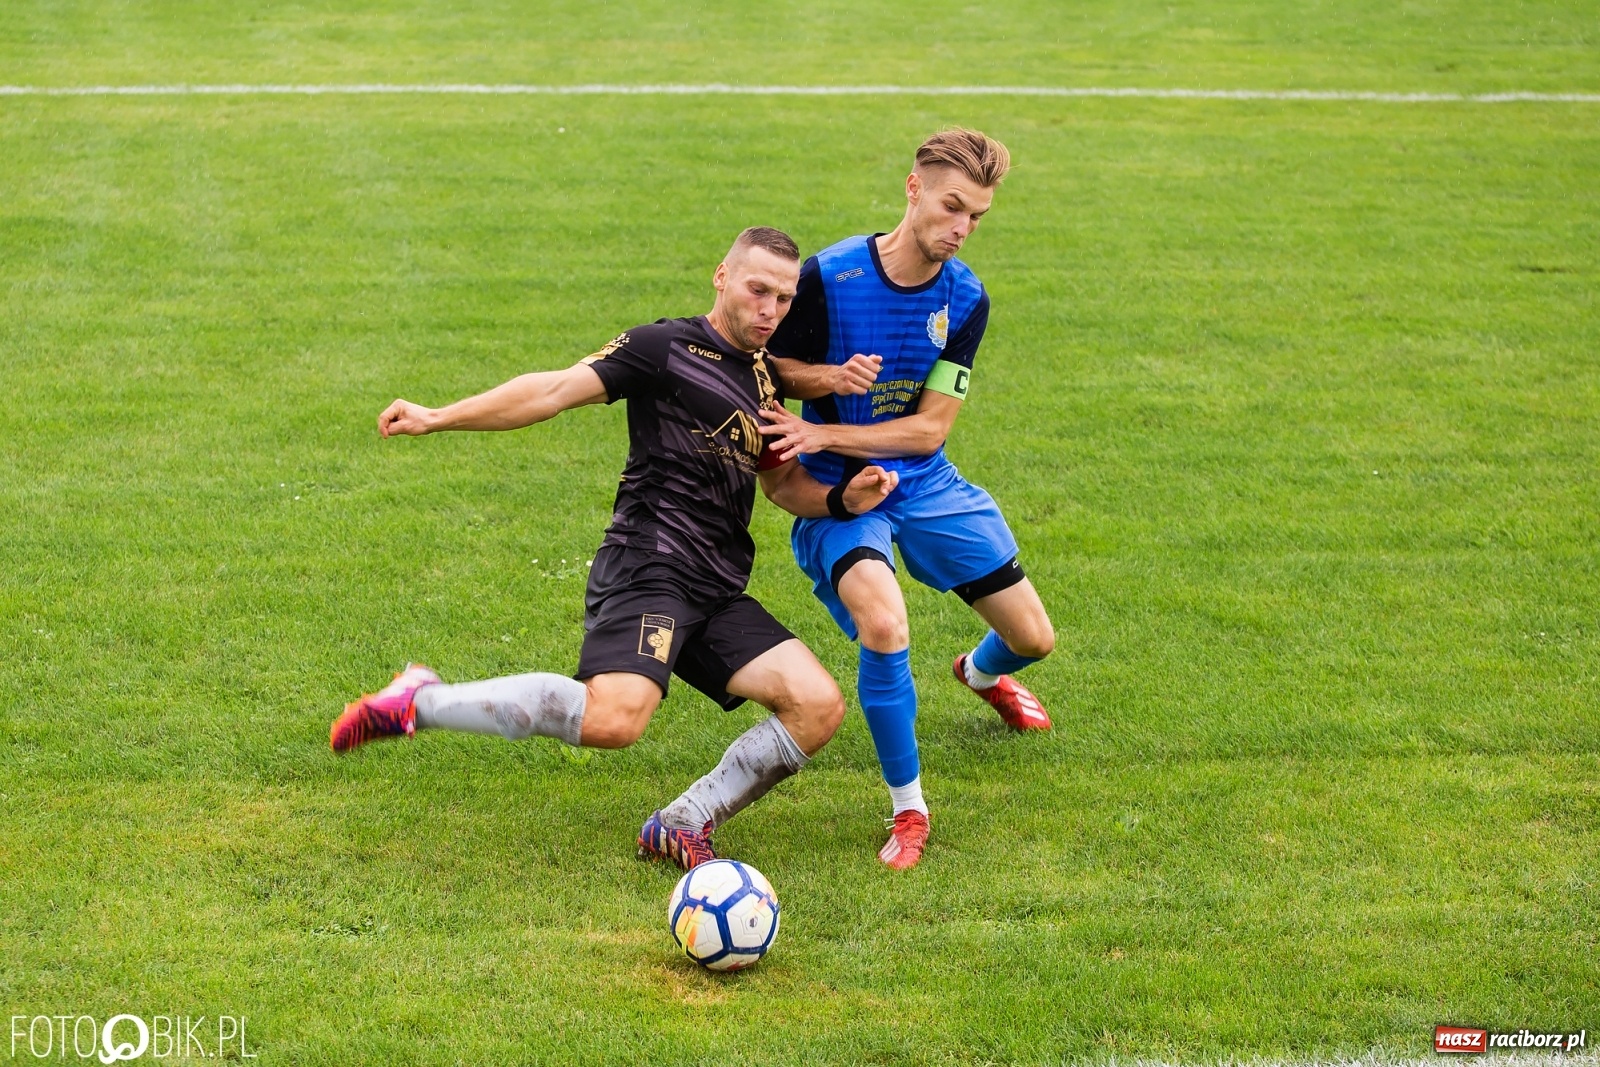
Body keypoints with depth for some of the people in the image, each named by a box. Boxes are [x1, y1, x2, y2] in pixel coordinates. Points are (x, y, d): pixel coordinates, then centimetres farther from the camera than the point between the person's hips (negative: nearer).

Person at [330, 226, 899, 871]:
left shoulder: (764, 381, 21)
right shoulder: (669, 347, -2)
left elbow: (782, 483, 32)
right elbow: (557, 390, -8)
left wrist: (844, 499, 11)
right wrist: (438, 418, -17)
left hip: (719, 594, 8)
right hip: (648, 569, -8)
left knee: (818, 708, -10)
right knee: (614, 718, -31)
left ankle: (682, 827, 2)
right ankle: (421, 703, -13)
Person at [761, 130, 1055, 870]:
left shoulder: (966, 300, -7)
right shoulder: (828, 276, -18)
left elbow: (930, 428, -10)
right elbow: (773, 368, -5)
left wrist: (822, 434, -22)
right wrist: (831, 377, -27)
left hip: (925, 484, 4)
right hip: (837, 492, -4)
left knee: (1033, 639, 8)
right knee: (884, 628, -32)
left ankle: (982, 673, 50)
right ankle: (908, 809, -12)